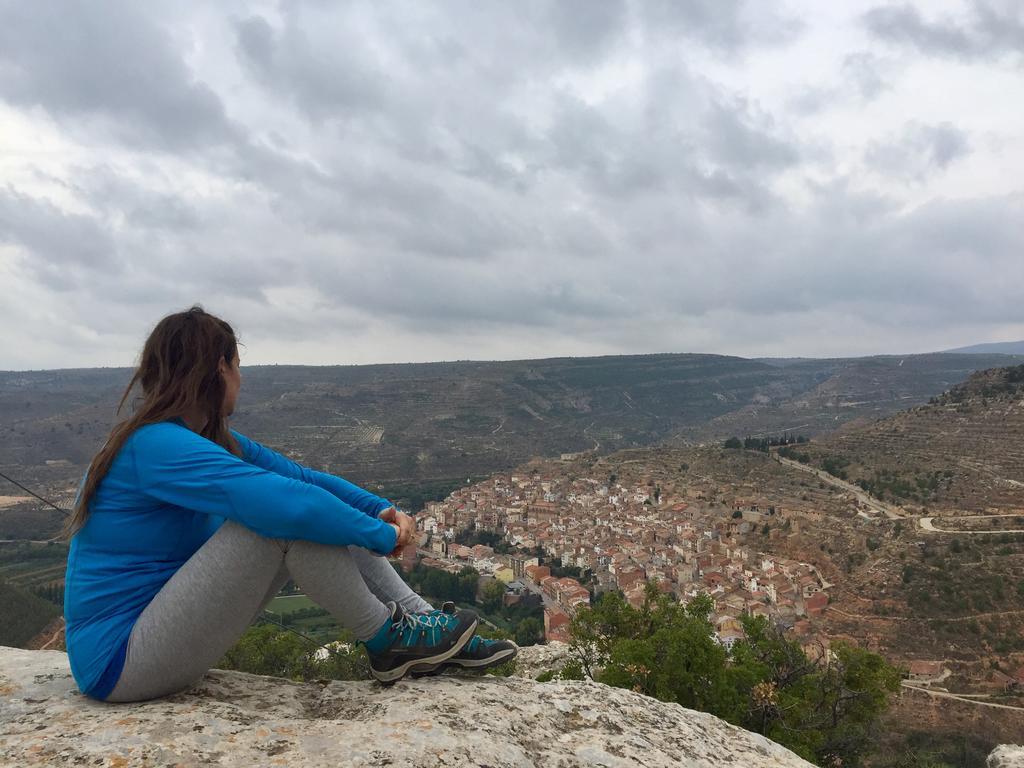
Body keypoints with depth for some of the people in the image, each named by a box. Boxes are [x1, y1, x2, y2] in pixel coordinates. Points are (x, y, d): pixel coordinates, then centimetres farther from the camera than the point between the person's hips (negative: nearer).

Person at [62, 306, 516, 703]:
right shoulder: (159, 444, -24)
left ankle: (424, 620, -2)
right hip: (119, 662, -9)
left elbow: (302, 476, 5)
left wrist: (382, 510, -10)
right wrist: (383, 536, -21)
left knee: (317, 515, -1)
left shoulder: (215, 441, 6)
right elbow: (286, 500, -34)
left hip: (157, 616, 9)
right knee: (284, 518, -25)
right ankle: (389, 641, -8)